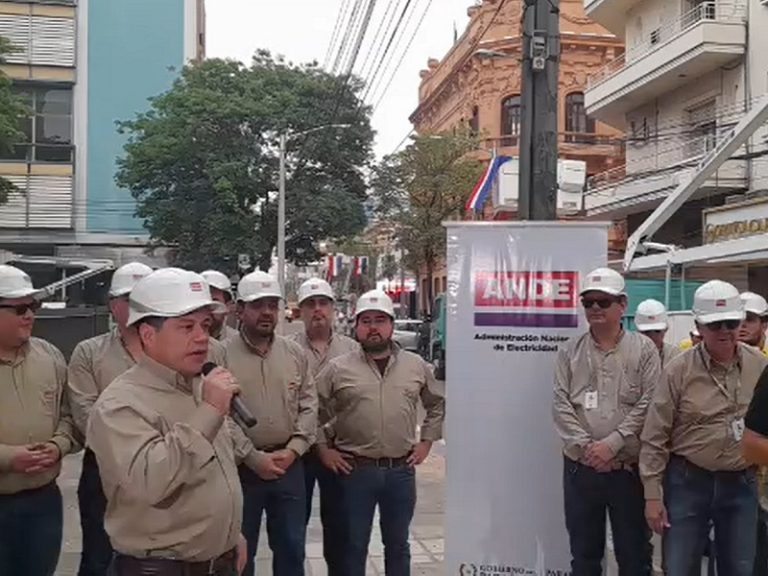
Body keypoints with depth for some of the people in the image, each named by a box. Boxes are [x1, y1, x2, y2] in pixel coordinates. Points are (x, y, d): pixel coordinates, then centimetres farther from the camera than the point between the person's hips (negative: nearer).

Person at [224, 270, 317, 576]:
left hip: (289, 465, 3)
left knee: (291, 549, 14)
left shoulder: (295, 353, 5)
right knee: (240, 551, 12)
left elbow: (309, 406, 5)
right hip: (240, 467, -3)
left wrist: (291, 451, -7)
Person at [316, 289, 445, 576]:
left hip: (401, 470, 2)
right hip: (355, 470, -2)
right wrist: (323, 448, -2)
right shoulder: (337, 368, -4)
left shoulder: (416, 365, 4)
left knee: (398, 545, 16)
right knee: (354, 546, 10)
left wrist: (426, 441, 9)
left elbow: (438, 404, 16)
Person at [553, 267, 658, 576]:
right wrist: (586, 445, -13)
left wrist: (612, 443, -16)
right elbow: (561, 404, -1)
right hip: (580, 468, 2)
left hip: (629, 468, -2)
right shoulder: (570, 351, 5)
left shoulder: (644, 349, -1)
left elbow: (649, 404, -8)